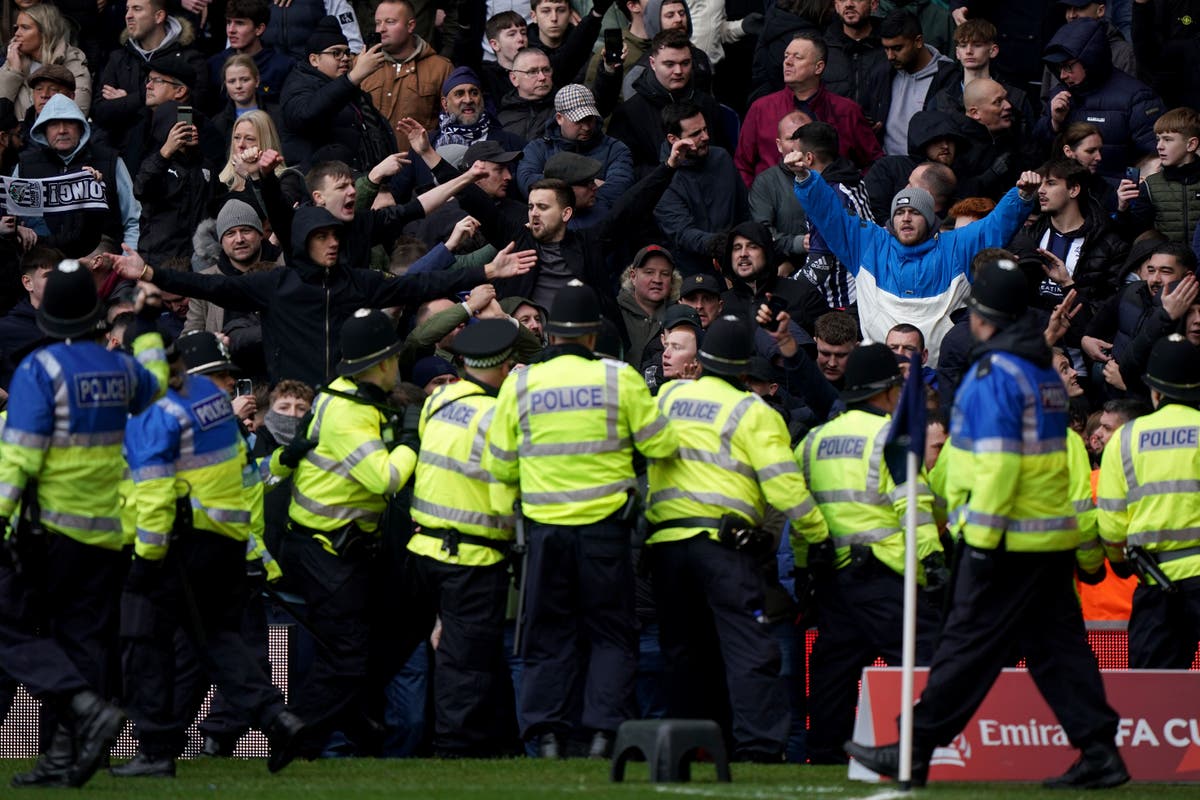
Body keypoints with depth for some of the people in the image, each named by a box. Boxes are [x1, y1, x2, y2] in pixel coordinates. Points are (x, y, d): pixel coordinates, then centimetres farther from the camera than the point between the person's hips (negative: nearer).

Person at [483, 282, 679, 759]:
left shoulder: (520, 384, 0)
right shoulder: (619, 379, -5)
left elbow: (500, 465, 6)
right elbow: (660, 445, -1)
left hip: (544, 524, 1)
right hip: (604, 523, -1)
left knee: (550, 634, 10)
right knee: (610, 633, 8)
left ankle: (547, 729, 1)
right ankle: (603, 729, -3)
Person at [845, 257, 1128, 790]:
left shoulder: (995, 374, -13)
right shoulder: (1043, 371, 17)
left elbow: (998, 461, -21)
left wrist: (981, 536, -21)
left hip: (1009, 540, -9)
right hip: (1053, 536, 9)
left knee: (968, 645, -5)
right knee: (1058, 647, 9)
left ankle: (915, 751, -1)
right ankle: (1099, 753, 4)